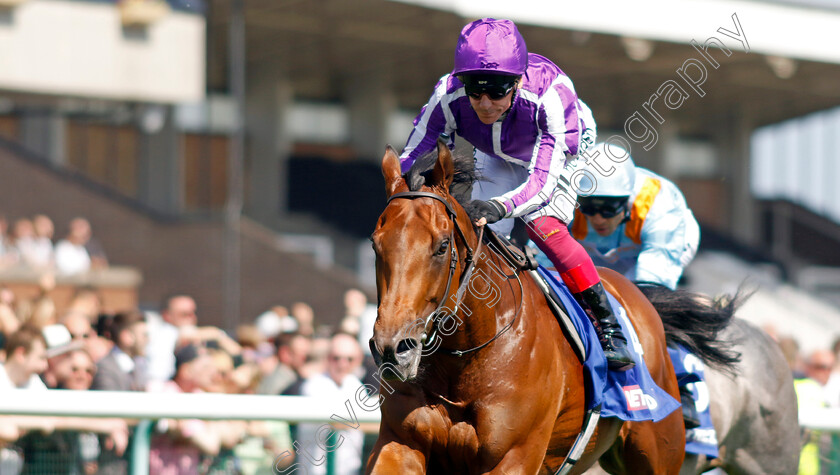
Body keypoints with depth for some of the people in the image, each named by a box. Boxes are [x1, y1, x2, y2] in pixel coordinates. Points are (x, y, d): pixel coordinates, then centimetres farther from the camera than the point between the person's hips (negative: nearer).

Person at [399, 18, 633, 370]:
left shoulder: (549, 93, -44)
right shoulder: (448, 96, -36)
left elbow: (544, 180, -46)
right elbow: (409, 158, -28)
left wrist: (499, 206, -64)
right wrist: (411, 184, -52)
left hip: (562, 150, -4)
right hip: (497, 159, 4)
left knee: (543, 225, -26)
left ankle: (607, 323, -14)